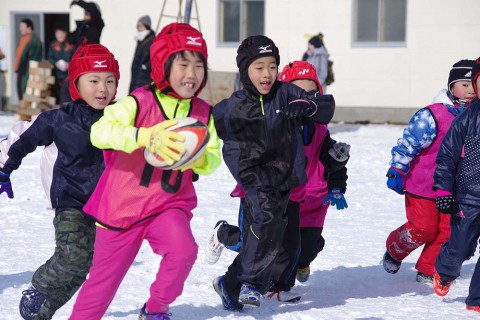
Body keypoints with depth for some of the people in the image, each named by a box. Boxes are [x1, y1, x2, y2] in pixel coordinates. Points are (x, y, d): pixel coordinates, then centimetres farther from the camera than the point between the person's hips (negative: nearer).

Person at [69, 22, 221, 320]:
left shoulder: (203, 112, 0)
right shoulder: (139, 102, -15)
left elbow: (213, 159, 1)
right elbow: (100, 132, -29)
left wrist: (196, 158, -23)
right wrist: (146, 137, -44)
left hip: (170, 204, 3)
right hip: (123, 205, -2)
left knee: (184, 250, -26)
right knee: (104, 278, 8)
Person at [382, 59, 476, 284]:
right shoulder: (432, 115, -16)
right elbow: (408, 143, -16)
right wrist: (396, 170, -21)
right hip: (422, 187, -6)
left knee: (447, 231, 3)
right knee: (422, 229, -2)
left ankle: (427, 270, 20)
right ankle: (394, 250, 27)